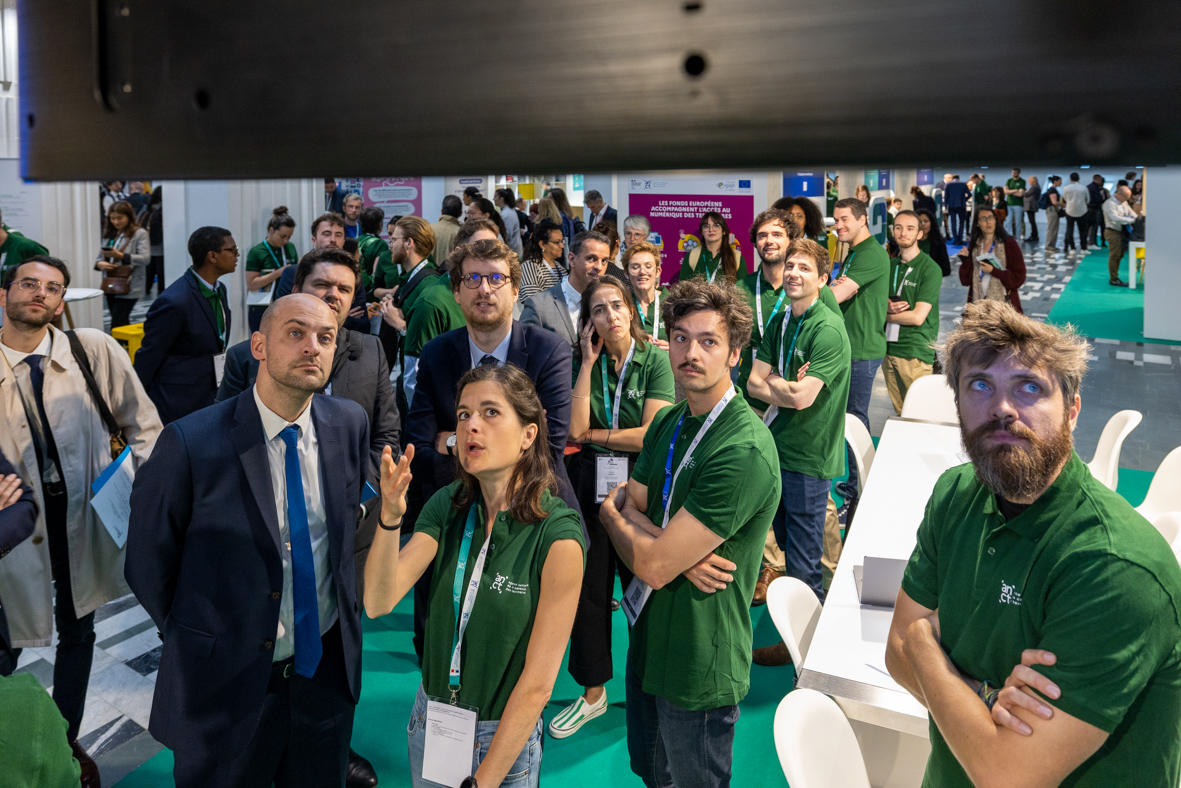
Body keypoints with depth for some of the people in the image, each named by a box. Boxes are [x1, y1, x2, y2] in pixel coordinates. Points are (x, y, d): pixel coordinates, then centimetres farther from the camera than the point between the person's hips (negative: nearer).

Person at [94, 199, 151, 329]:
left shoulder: (140, 234, -4)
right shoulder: (109, 234, 15)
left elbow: (145, 258, -15)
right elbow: (100, 255, 17)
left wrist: (121, 256, -24)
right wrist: (99, 263, -7)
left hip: (127, 288, -7)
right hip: (111, 287, 7)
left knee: (117, 325, -13)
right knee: (122, 324, 12)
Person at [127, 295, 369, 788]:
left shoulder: (350, 423, -5)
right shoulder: (191, 442, -19)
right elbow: (147, 564, -8)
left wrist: (347, 608, 9)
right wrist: (198, 641, 1)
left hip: (327, 668, 4)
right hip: (226, 682, -4)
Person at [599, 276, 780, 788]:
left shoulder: (745, 453, -27)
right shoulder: (668, 424, 2)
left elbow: (654, 565, -26)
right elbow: (626, 507, 1)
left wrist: (614, 515, -5)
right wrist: (678, 548, -20)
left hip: (698, 666, -7)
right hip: (649, 641, 8)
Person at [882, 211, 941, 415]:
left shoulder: (930, 269, -8)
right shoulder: (889, 265, 13)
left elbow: (917, 317, -15)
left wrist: (884, 315, -2)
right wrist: (886, 307, -7)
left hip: (916, 353, -6)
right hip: (889, 348, 6)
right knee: (899, 413, 11)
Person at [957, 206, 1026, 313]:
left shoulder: (1009, 244, -1)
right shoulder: (973, 245, 9)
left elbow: (1019, 277, -6)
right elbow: (966, 280, 7)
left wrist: (993, 271, -14)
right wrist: (965, 261, -7)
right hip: (978, 302, 3)